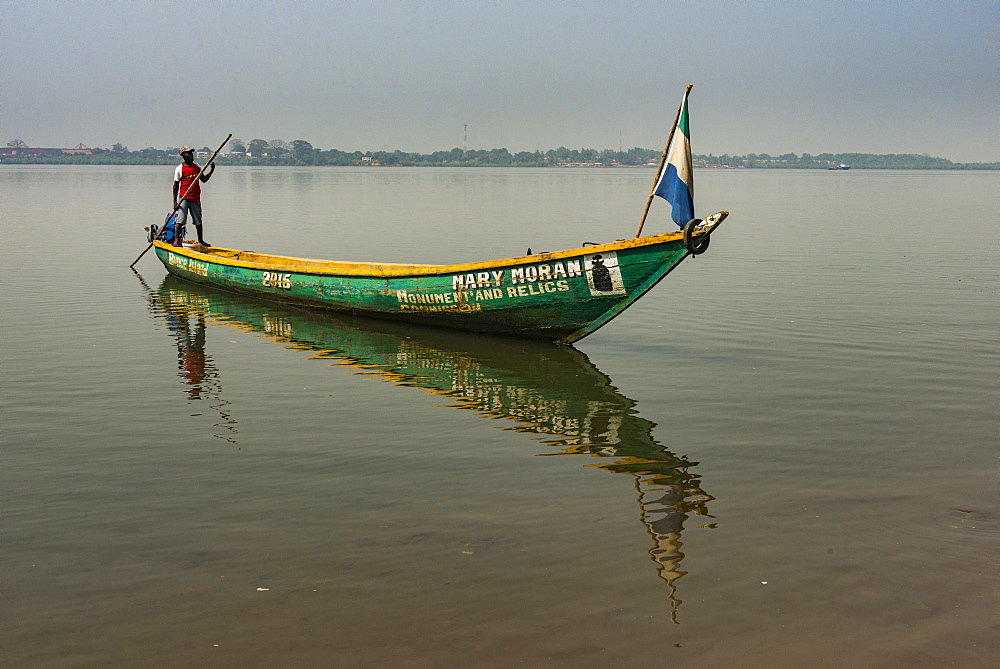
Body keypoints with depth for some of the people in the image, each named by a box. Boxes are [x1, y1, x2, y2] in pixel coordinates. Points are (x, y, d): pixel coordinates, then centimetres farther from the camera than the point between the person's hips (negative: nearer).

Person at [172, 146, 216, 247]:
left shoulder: (197, 167, 8)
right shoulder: (180, 169, -5)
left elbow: (203, 180, 14)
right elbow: (176, 185, -3)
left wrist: (211, 171, -1)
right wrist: (175, 202, -7)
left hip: (195, 198, 4)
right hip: (184, 198, -4)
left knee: (198, 221, 12)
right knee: (180, 220, -10)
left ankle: (201, 240, 23)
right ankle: (176, 239, -5)